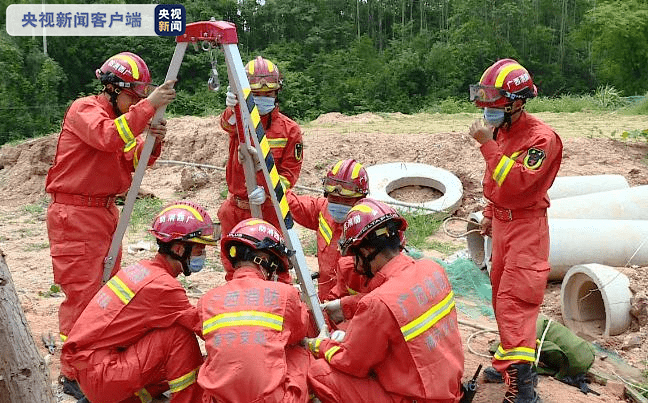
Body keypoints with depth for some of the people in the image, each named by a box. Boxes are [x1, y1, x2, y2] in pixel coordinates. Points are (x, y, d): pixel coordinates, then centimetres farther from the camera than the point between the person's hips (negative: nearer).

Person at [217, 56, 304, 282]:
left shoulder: (289, 129, -3)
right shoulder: (239, 119, -1)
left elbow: (291, 171, -5)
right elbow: (228, 124, -27)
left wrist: (268, 191, -22)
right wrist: (232, 109, -50)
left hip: (271, 207, -2)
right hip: (237, 206, 2)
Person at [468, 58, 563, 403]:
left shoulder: (540, 138, -20)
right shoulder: (501, 131, 6)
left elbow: (515, 182, -31)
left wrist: (487, 144, -31)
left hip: (525, 225, -9)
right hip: (502, 221, 9)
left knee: (514, 299, -13)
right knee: (501, 290, 17)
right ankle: (510, 353, 34)